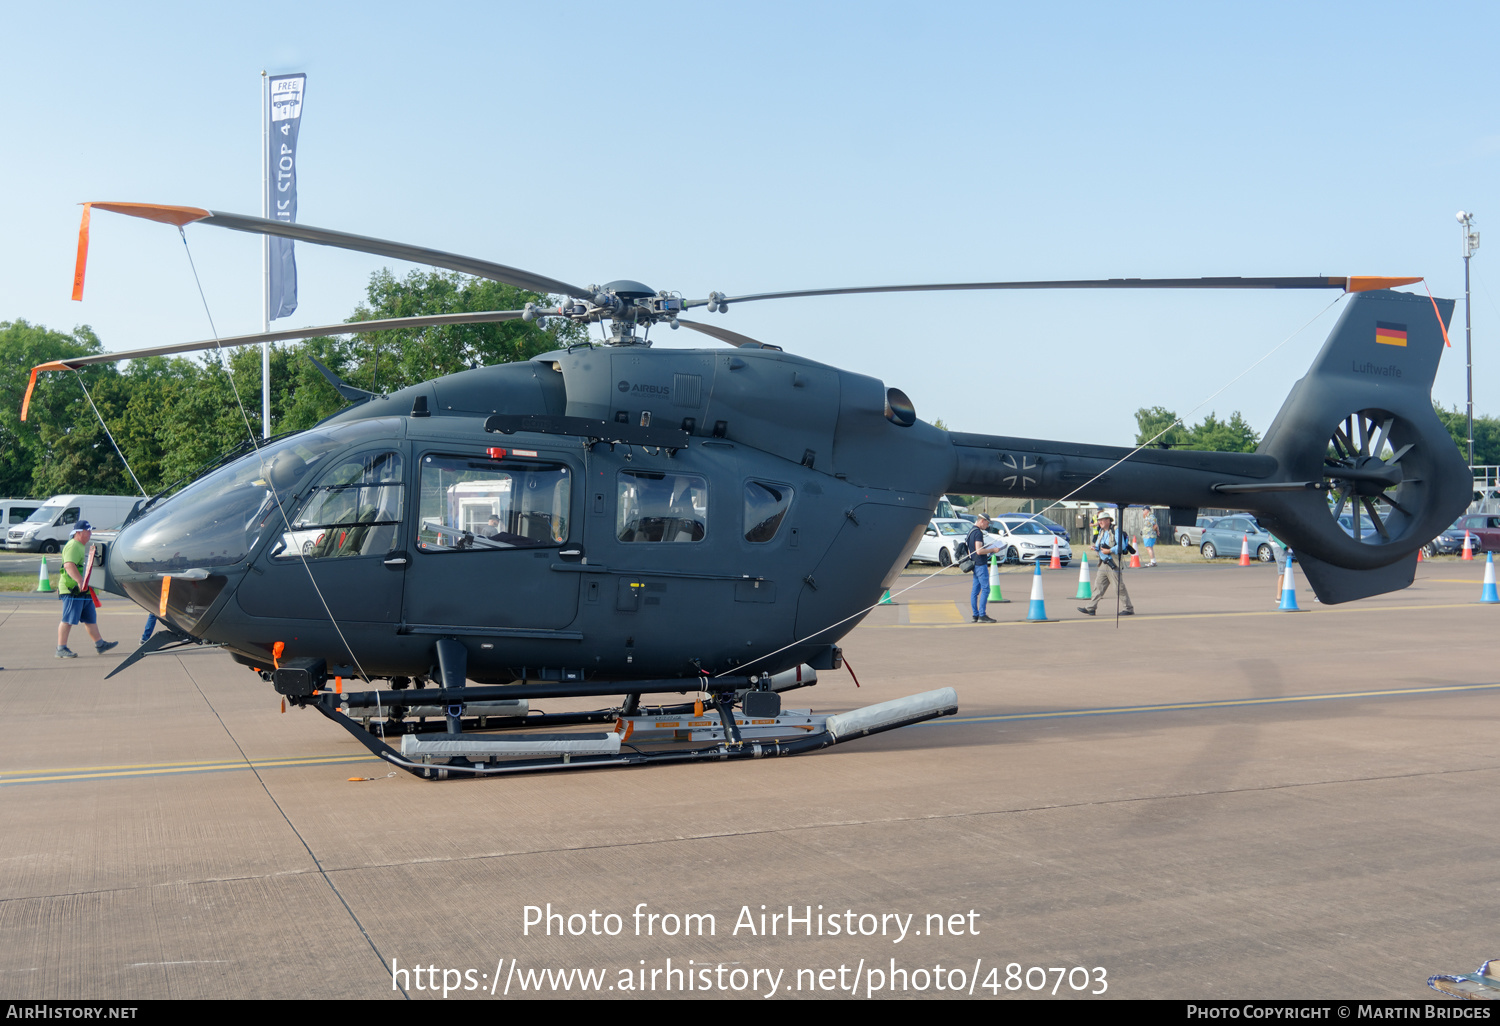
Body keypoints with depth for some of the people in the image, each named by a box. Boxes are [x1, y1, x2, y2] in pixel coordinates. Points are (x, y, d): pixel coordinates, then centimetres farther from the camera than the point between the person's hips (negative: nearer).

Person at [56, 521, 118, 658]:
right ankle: (61, 649, -3)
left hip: (84, 591, 10)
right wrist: (80, 581, -37)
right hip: (73, 590, -10)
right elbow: (69, 565, -28)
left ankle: (100, 644, 21)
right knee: (68, 620, -7)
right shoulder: (73, 546, -13)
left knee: (90, 619, 15)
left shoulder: (83, 546, 21)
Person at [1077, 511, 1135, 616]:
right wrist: (1095, 547, -1)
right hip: (1104, 563, 8)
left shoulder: (1116, 531, -9)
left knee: (1119, 587, -5)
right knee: (1098, 585, 8)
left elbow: (1121, 546, -18)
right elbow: (1098, 545, 21)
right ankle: (1091, 608, 10)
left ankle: (1129, 609, 3)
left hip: (1113, 564, -8)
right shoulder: (1101, 532, 16)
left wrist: (1109, 551, -21)